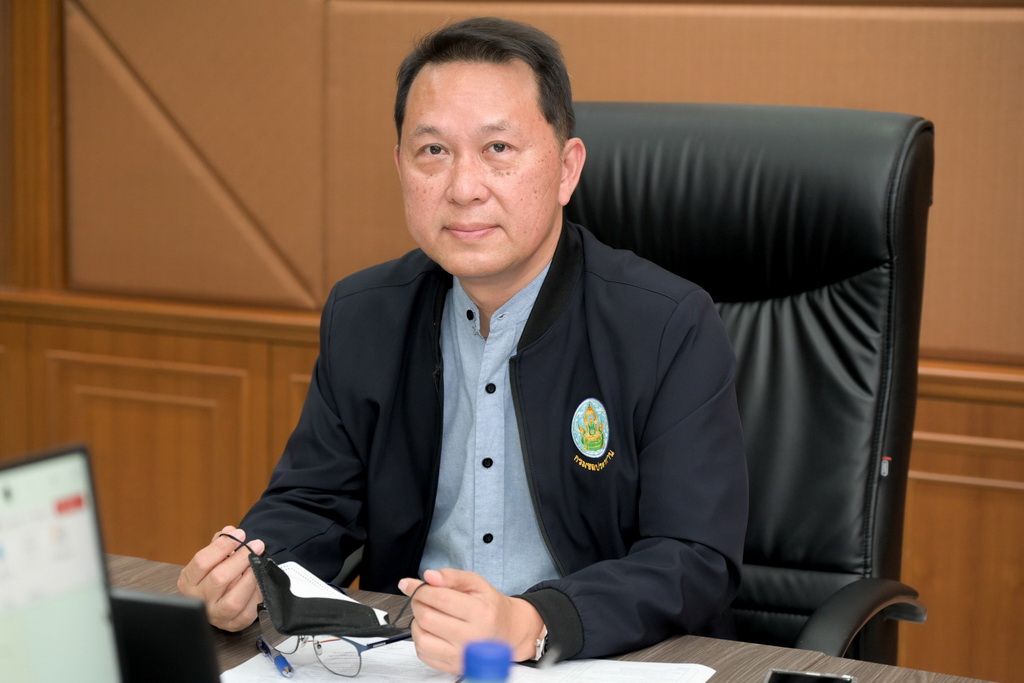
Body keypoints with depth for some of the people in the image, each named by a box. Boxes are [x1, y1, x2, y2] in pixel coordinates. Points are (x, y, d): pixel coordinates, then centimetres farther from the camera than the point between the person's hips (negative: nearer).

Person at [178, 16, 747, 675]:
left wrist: (529, 626, -31)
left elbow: (697, 563, -15)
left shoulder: (675, 330, -10)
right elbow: (314, 503, 12)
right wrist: (245, 578, -11)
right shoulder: (362, 316, 5)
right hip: (401, 659, 3)